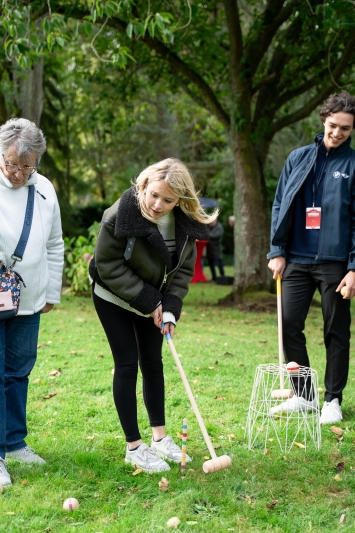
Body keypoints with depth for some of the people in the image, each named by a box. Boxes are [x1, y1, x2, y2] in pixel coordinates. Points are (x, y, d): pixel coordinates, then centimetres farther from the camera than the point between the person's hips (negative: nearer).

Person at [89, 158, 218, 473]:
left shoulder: (185, 222, -15)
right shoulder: (120, 216, -30)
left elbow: (184, 268, -5)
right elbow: (108, 265, -23)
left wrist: (171, 307, -16)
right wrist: (147, 300, -21)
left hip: (153, 301, 5)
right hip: (114, 298, -5)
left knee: (153, 362, 10)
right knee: (127, 363, -4)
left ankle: (160, 438, 21)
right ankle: (134, 447, 5)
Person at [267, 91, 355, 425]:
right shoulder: (299, 158, 8)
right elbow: (280, 205, 10)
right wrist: (277, 251, 3)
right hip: (297, 260, 3)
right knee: (289, 327, 5)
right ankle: (303, 395, 19)